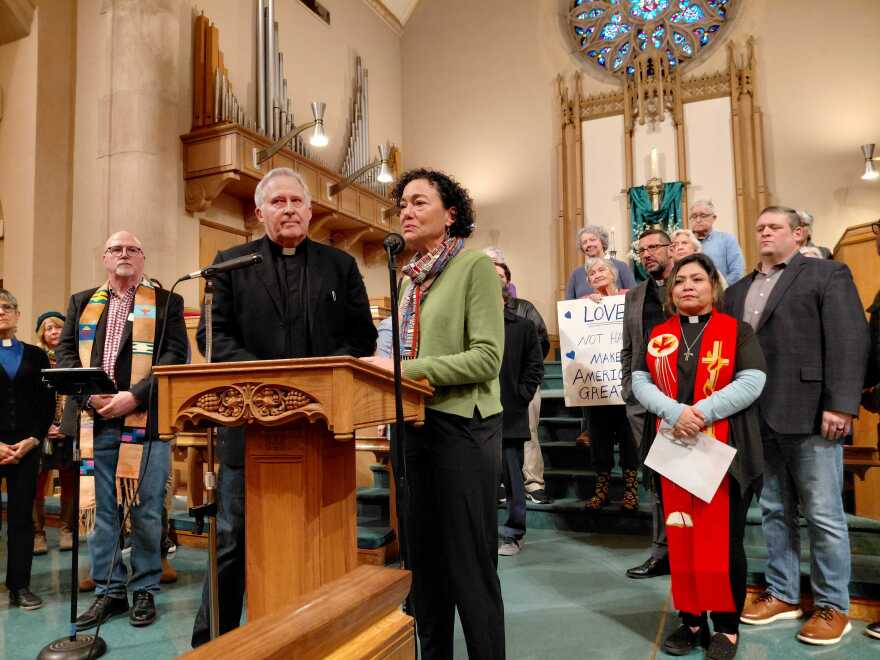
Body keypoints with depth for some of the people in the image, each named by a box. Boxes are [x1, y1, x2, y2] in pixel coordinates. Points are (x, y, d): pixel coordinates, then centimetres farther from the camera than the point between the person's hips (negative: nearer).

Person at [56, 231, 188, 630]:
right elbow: (64, 352, 10)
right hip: (95, 421, 3)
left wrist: (135, 396, -15)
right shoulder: (81, 302, 18)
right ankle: (109, 590, 22)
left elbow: (175, 356, -4)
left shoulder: (166, 303, 7)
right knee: (101, 511, 9)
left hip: (146, 420, -3)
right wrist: (89, 393, -8)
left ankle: (145, 590, 18)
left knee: (146, 512, 4)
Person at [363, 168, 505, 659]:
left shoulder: (476, 266, -7)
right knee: (423, 556, 16)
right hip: (415, 425, 7)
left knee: (470, 562, 3)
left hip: (462, 425, -7)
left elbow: (487, 357, -17)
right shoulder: (413, 277, 13)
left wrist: (404, 369, -21)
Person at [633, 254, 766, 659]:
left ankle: (727, 625, 18)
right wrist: (675, 412, -16)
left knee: (724, 538, 3)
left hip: (724, 452, -2)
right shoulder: (658, 336, 11)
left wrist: (702, 412, -19)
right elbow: (640, 381, 1)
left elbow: (752, 381, -9)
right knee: (681, 537, 8)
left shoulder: (737, 330, 3)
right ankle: (691, 619, 21)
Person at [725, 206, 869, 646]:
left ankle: (832, 606, 18)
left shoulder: (828, 274, 2)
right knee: (774, 512, 13)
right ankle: (782, 595, 26)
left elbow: (849, 341, -8)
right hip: (758, 419, 5)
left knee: (824, 515, 3)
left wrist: (840, 405, -17)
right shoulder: (737, 291, 18)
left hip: (809, 414, -5)